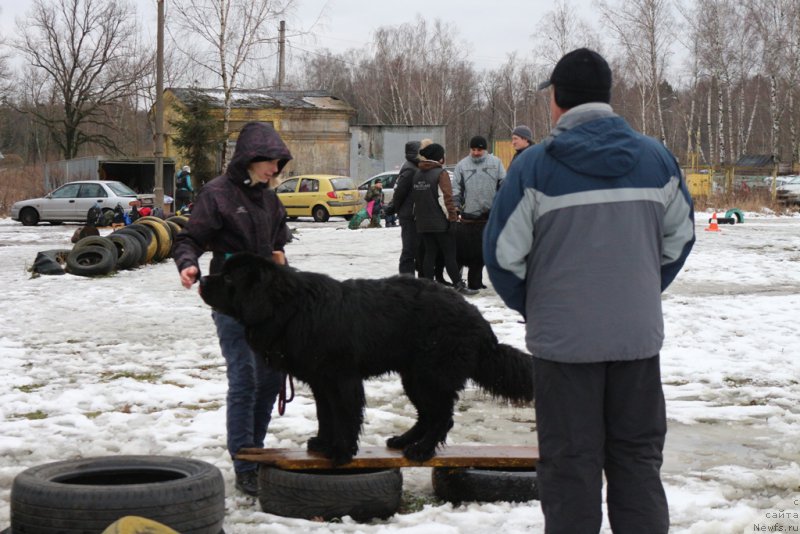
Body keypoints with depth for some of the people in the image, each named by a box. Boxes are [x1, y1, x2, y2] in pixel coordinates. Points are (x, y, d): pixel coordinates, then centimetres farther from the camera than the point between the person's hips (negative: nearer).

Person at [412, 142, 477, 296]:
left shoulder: (417, 175, 11)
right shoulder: (441, 173, -12)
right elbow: (445, 198, -17)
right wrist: (452, 218, -12)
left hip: (423, 223, 7)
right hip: (440, 223, -7)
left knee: (429, 253, 10)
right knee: (449, 254, -2)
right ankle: (458, 285, -2)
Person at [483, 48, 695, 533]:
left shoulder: (534, 166, -9)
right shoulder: (656, 158, 3)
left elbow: (504, 253, -7)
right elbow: (681, 235, 13)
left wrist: (532, 308, 10)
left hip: (563, 339, -3)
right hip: (639, 335, 3)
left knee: (570, 463, 6)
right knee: (638, 459, 13)